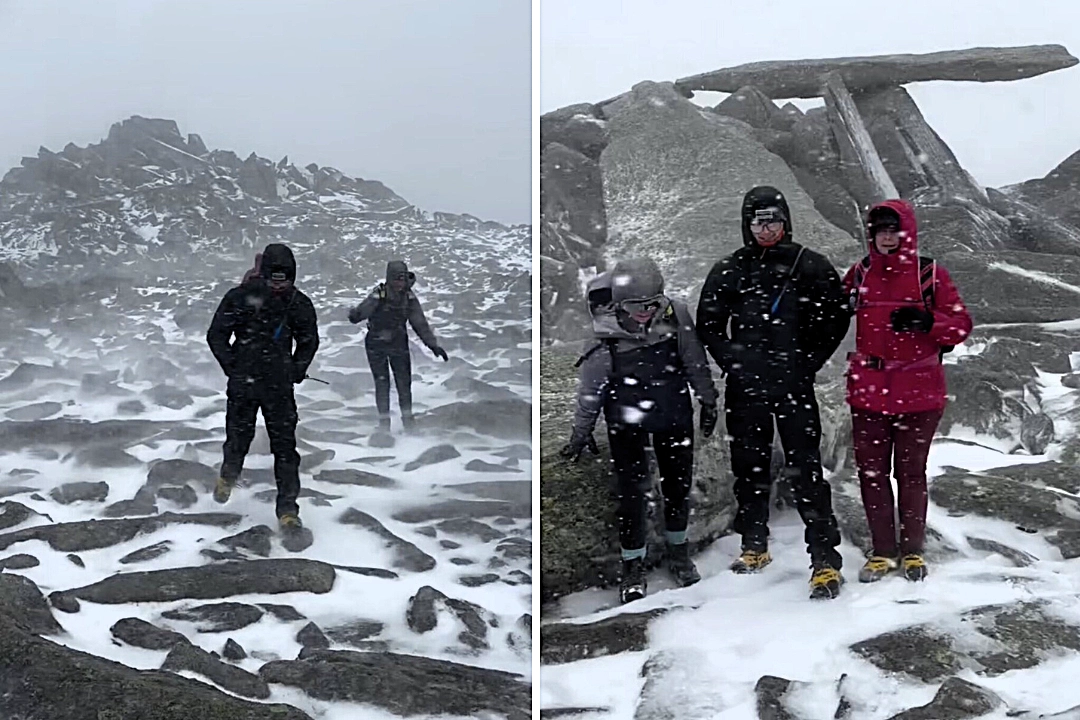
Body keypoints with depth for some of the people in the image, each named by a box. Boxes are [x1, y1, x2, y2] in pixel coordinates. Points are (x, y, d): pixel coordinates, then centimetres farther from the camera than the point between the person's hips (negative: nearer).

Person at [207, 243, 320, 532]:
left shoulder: (299, 304, -2)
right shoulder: (240, 298, -9)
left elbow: (309, 341, 14)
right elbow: (216, 336, 0)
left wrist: (297, 370, 3)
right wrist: (232, 367, -7)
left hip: (280, 387, 1)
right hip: (243, 384, -1)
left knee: (285, 447, -3)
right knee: (238, 439, 13)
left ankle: (288, 508, 4)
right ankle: (228, 476, 46)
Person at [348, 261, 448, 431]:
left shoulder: (409, 297, -6)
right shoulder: (378, 295, -18)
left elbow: (420, 324, 0)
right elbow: (362, 310, -28)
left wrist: (433, 345, -2)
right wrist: (355, 315, -52)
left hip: (399, 344, 3)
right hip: (376, 345, -3)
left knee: (404, 382, 3)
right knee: (382, 383, -3)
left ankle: (407, 418, 16)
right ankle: (384, 421, 8)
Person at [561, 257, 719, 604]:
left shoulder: (677, 316, -16)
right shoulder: (606, 334, -22)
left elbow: (695, 361, 1)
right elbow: (591, 387, -8)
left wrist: (708, 401, 11)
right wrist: (581, 432, 0)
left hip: (674, 414, 3)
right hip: (626, 422, -2)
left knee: (678, 484, 13)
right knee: (632, 492, -2)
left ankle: (678, 549, 36)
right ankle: (633, 565, 14)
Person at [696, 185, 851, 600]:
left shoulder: (810, 267, 2)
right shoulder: (728, 272, 7)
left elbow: (836, 318, 5)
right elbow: (708, 324, 13)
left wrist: (808, 362, -2)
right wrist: (731, 362, 2)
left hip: (794, 385, -3)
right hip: (745, 387, 3)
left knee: (805, 471, -8)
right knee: (749, 468, 11)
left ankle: (826, 561, -5)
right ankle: (754, 547, 27)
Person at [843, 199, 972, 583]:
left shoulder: (930, 275, -2)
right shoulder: (859, 274, 5)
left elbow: (961, 325, -4)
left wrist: (926, 321, -21)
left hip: (918, 393, -2)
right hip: (868, 391, 2)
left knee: (911, 472, 8)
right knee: (872, 472, 6)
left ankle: (912, 551, 22)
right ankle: (883, 551, 18)